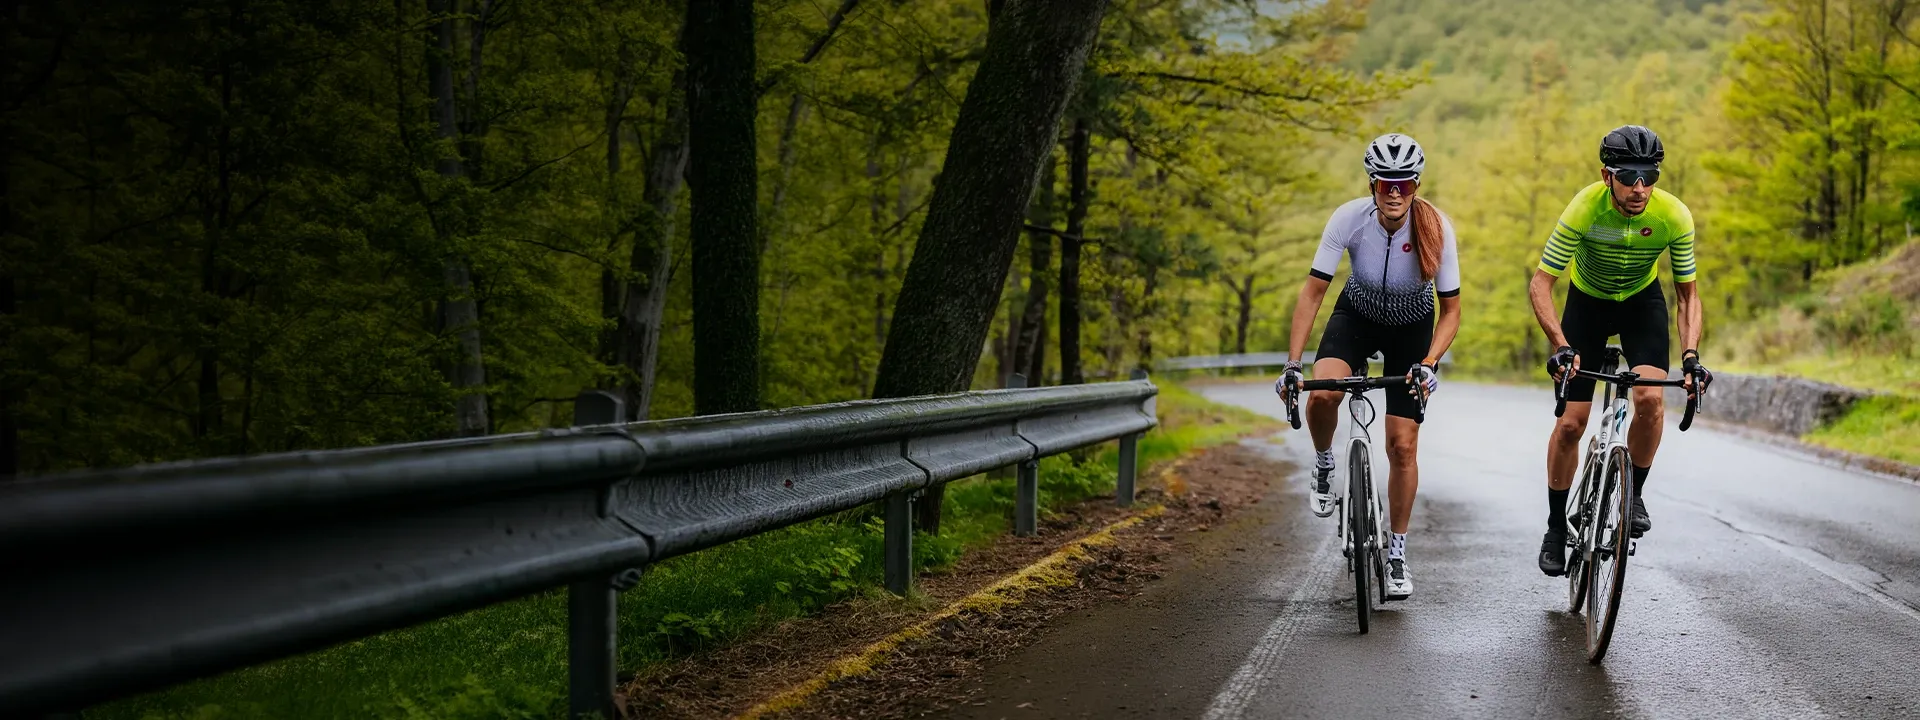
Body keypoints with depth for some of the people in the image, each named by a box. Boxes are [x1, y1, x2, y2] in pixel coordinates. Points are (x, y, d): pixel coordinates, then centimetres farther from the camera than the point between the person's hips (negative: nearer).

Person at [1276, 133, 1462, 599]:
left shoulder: (1436, 228, -27)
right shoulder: (1349, 219, -27)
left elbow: (1450, 310, -18)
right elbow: (1313, 292, -22)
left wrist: (1429, 363, -34)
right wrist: (1293, 363, -30)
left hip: (1412, 329, 0)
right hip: (1358, 315, 0)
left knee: (1402, 444, -6)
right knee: (1323, 394, -30)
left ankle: (1397, 553, 12)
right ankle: (1324, 464, 3)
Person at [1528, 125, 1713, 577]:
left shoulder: (1674, 216, -26)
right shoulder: (1585, 208, -32)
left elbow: (1687, 292, -14)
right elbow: (1540, 285, -30)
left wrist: (1690, 356, -28)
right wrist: (1561, 346, -44)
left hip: (1642, 301, 1)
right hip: (1588, 301, -1)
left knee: (1650, 399, -24)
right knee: (1570, 422, -6)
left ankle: (1634, 494, -1)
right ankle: (1556, 527, 12)